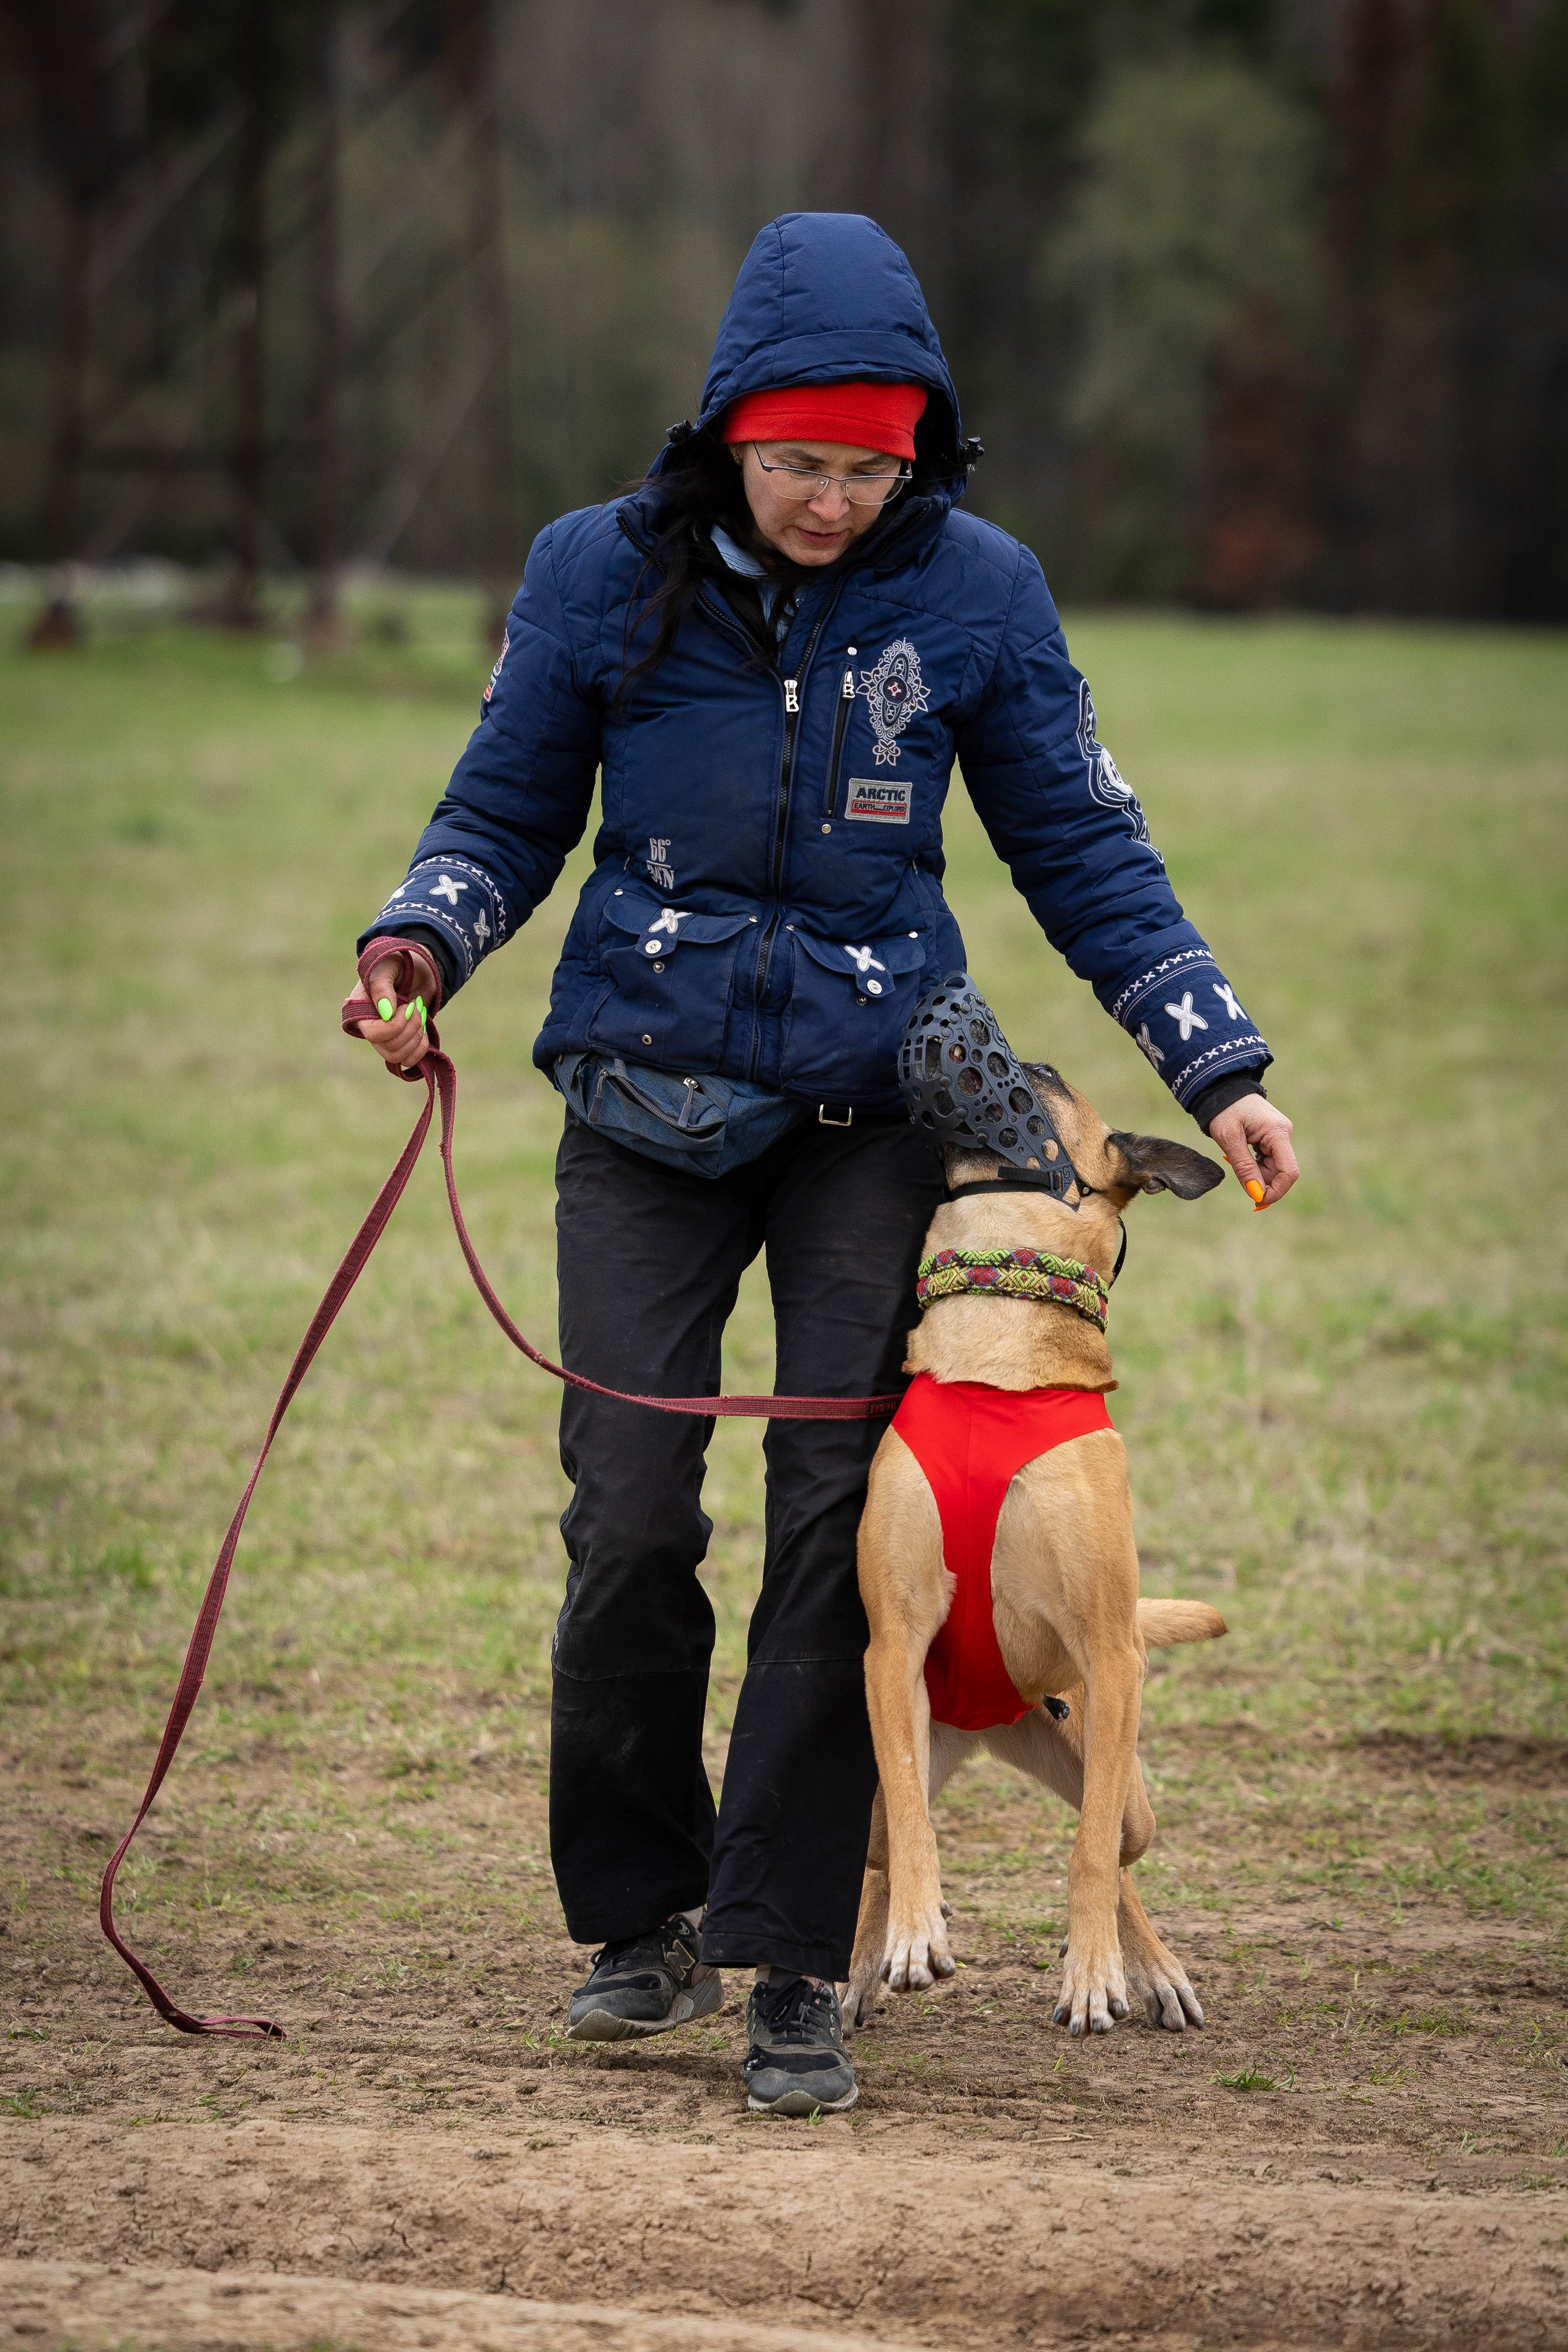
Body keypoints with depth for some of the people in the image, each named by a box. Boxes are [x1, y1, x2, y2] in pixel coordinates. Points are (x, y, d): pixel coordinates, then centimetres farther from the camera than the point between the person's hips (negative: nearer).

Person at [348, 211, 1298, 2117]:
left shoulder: (972, 591, -2)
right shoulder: (603, 576, -3)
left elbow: (1083, 850, 5)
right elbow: (506, 811, 6)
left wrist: (1217, 1067, -1)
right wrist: (419, 943, -14)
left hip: (874, 1104, 0)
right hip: (647, 1104, 0)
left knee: (840, 1518, -8)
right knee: (630, 1524, -5)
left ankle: (791, 1971, -1)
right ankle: (643, 1921, 16)